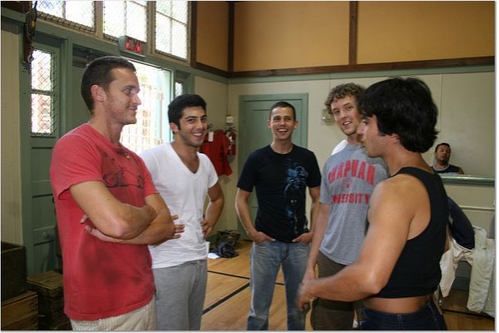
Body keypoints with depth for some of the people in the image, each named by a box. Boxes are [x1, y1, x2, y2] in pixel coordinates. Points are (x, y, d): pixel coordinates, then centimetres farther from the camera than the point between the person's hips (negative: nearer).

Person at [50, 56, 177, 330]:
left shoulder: (135, 160, 7)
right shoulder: (73, 145, -16)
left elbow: (167, 226, 0)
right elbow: (117, 223, -27)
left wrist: (117, 236, -17)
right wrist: (148, 213, -6)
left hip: (143, 299, 7)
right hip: (102, 311, -7)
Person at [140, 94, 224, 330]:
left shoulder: (205, 161, 8)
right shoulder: (154, 158, -18)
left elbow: (217, 198, 24)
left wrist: (210, 222, 9)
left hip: (199, 260, 8)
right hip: (168, 266, -8)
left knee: (193, 327, 21)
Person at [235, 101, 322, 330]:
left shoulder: (307, 158, -1)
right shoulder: (257, 158, -5)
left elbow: (317, 199, 6)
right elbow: (241, 199, 0)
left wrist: (313, 231, -3)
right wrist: (251, 231, -8)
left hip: (299, 242, 2)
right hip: (266, 242, -1)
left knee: (298, 303, 16)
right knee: (259, 305, 10)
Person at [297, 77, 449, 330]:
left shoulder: (396, 189, -26)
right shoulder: (431, 180, 4)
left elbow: (369, 279, -35)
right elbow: (440, 246, 19)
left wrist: (312, 288, -18)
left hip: (392, 323, -9)